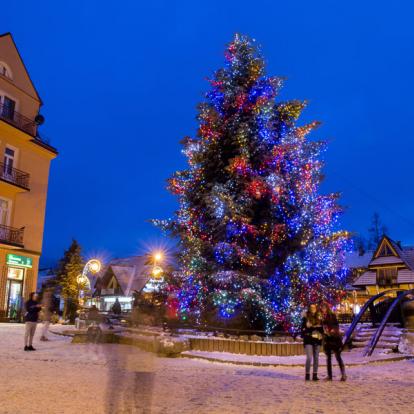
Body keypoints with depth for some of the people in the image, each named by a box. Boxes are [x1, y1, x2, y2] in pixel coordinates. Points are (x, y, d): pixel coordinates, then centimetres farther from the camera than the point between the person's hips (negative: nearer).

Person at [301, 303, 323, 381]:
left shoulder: (319, 318, 8)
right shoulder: (306, 317, 0)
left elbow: (322, 328, 11)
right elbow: (303, 328, 0)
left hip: (317, 340, 4)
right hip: (308, 340, -3)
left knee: (316, 358, 6)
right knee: (309, 357, -10)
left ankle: (315, 375, 14)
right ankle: (307, 374, 0)